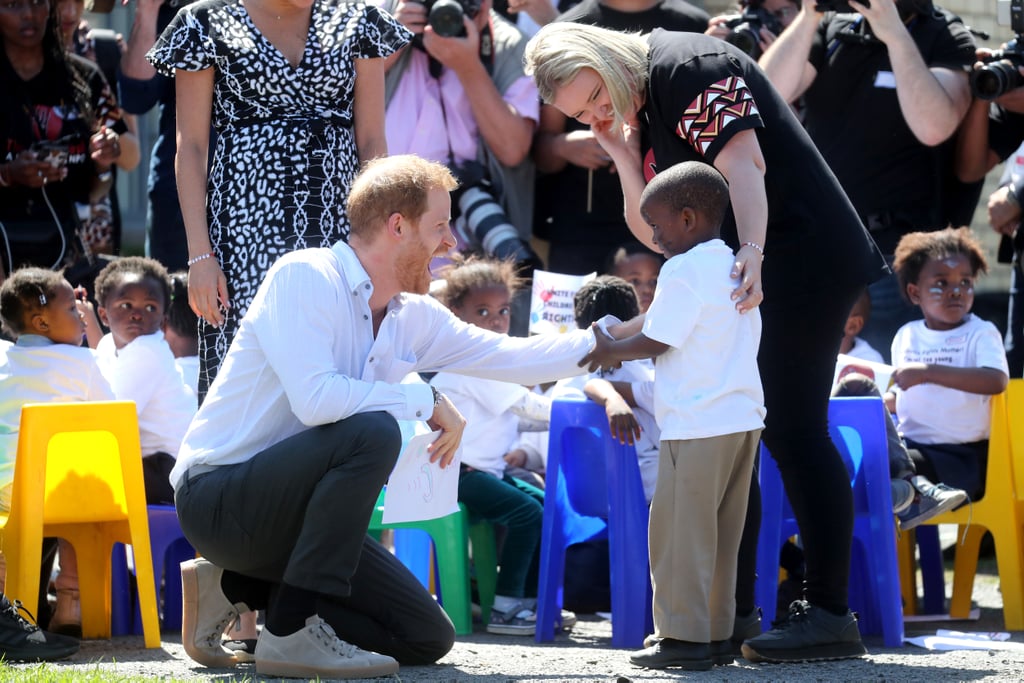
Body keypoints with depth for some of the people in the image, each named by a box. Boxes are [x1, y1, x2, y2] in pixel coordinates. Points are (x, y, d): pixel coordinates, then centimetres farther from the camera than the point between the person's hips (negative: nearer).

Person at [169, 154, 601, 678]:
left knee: (426, 639, 2)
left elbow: (508, 356, 18)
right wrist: (426, 400, -20)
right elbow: (315, 397, -30)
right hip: (217, 494, -9)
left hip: (287, 504, 9)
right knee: (372, 432, -32)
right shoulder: (305, 277, -17)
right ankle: (294, 631, -25)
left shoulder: (412, 318, 7)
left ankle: (240, 589, 11)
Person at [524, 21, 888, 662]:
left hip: (801, 256, -10)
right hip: (743, 280, 10)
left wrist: (752, 252, -38)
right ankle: (735, 611, 15)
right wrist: (624, 157, 0)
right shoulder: (634, 115, 15)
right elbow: (656, 235, 13)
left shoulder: (688, 67, -13)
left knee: (792, 429, -12)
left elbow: (743, 162, -25)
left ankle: (831, 615, -11)